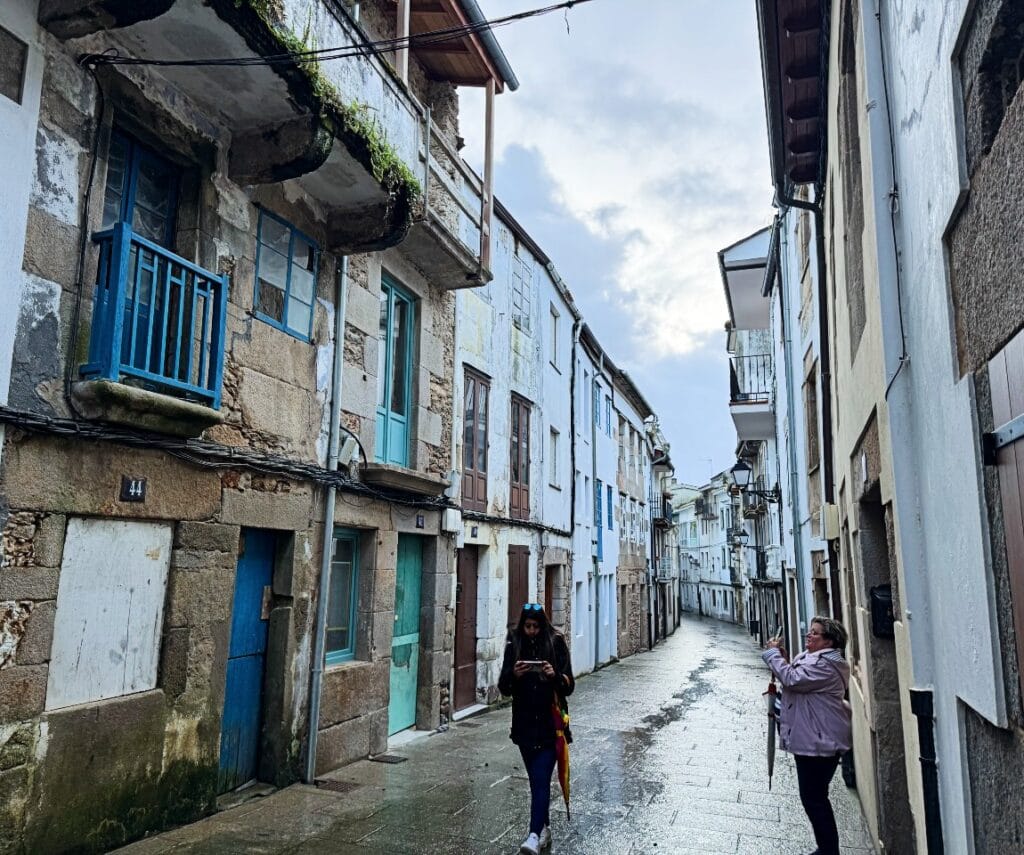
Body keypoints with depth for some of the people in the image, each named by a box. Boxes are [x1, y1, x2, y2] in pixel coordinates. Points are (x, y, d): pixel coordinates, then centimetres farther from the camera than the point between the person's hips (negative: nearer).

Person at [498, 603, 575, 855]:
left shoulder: (556, 644, -6)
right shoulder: (514, 646, 0)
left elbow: (569, 686, -4)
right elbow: (503, 687, 1)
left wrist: (555, 675, -24)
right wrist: (514, 675, -20)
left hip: (549, 725, -3)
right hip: (525, 725, 3)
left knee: (541, 780, -9)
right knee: (536, 780, 14)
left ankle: (535, 835, -8)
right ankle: (545, 828, 28)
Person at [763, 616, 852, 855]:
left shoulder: (826, 664, -21)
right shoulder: (812, 657, 12)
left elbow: (792, 679, -28)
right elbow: (798, 682, 17)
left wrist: (774, 653, -17)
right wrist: (782, 659, 2)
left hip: (818, 742, -11)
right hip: (812, 739, 11)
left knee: (814, 799, -2)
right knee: (815, 797, 20)